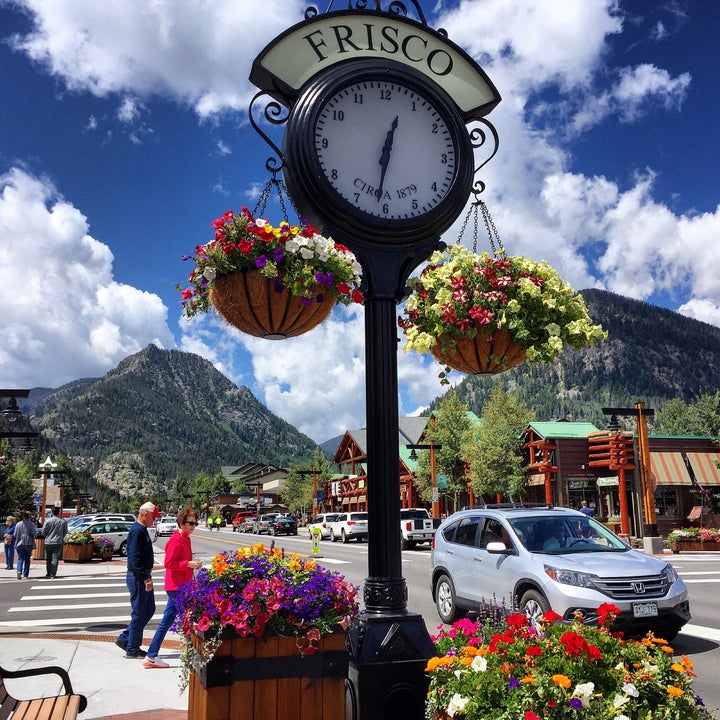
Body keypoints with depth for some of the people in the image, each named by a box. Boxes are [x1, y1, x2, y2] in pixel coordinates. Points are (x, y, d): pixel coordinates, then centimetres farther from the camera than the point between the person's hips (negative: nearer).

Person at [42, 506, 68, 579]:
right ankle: (53, 575, -4)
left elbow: (43, 532, 0)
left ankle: (48, 574, 21)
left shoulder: (48, 521, -7)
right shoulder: (63, 521, -3)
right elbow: (65, 531, 6)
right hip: (58, 543, 0)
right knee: (55, 559, 0)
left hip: (48, 542, 1)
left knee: (48, 559, 14)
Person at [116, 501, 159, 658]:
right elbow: (135, 558, -24)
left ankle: (124, 639, 23)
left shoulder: (142, 530, 14)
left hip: (143, 577, 10)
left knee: (149, 610, 15)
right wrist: (146, 578, -22)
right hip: (138, 577, -10)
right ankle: (132, 650, 10)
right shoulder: (137, 531, -18)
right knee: (139, 614, -1)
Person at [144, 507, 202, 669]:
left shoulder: (185, 539, 16)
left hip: (180, 587, 10)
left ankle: (151, 657, 21)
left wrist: (193, 565, 10)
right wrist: (188, 564, -21)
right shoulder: (176, 540, -14)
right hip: (177, 587, -10)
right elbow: (168, 563, -20)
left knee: (166, 622, 13)